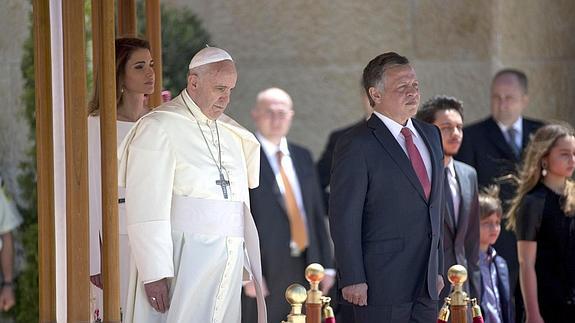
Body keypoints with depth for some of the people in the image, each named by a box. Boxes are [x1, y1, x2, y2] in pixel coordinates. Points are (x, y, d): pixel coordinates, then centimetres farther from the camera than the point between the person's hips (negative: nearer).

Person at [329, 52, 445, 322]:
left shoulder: (430, 135, 14)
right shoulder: (357, 145, -9)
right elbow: (343, 218, -12)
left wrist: (437, 267, 16)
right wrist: (352, 279, -15)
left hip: (426, 282, 7)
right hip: (381, 285, -7)